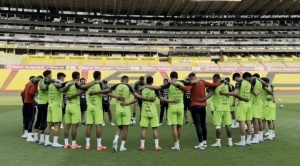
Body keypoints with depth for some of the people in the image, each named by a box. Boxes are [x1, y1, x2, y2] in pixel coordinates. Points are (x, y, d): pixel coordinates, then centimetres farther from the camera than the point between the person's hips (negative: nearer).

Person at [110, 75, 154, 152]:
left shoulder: (116, 86, 2)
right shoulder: (128, 87, -7)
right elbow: (136, 95, -12)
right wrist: (148, 99, -8)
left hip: (118, 109, 3)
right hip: (126, 109, -3)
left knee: (119, 127, 18)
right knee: (125, 128, 5)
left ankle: (115, 140, -6)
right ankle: (122, 146, 9)